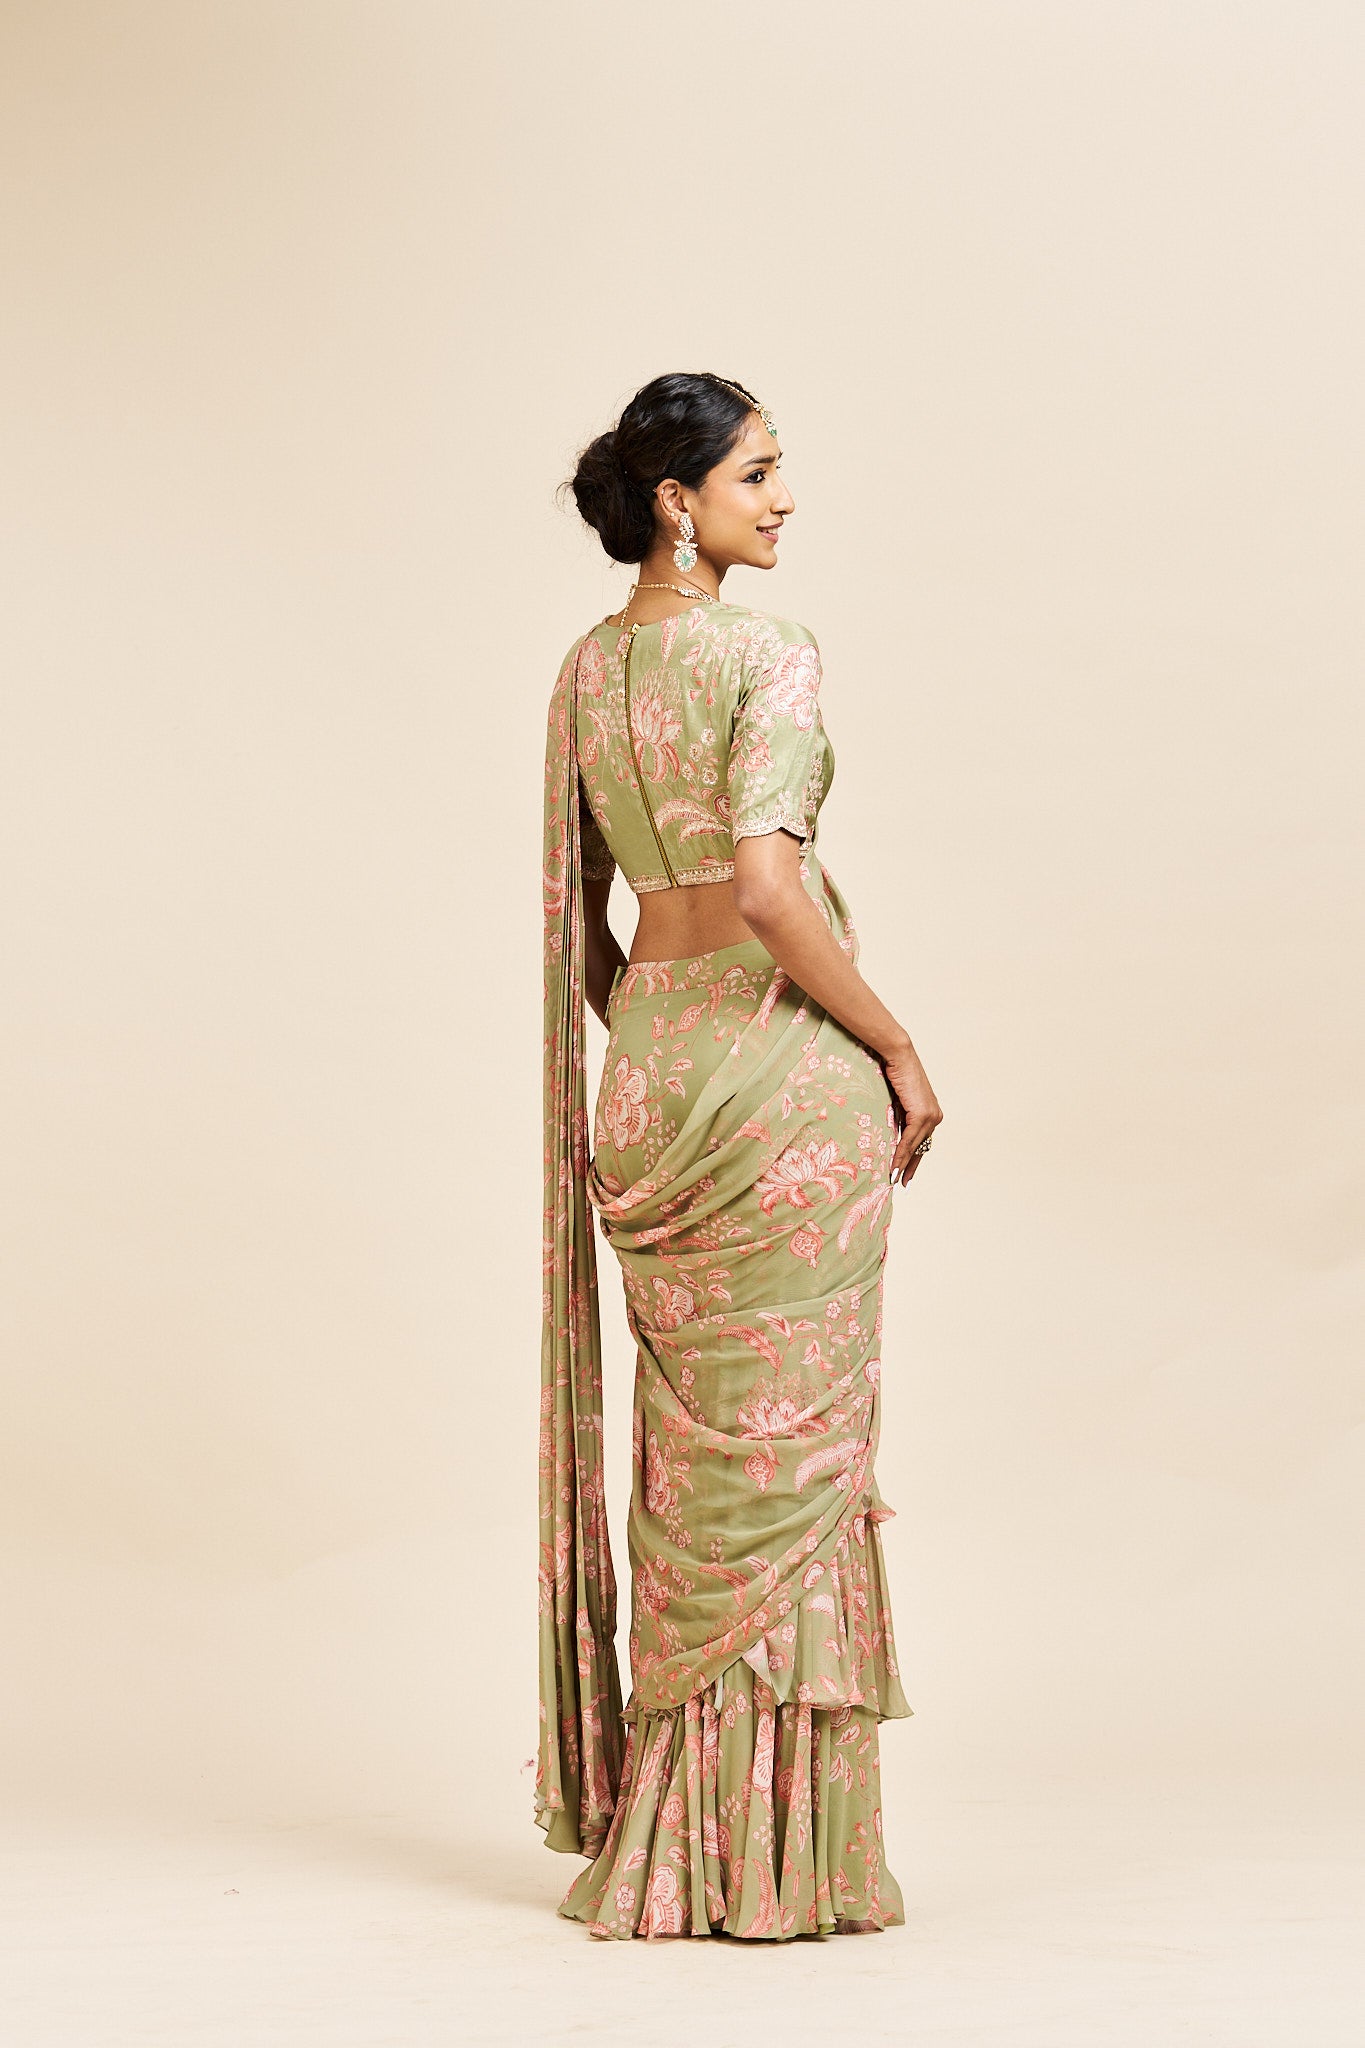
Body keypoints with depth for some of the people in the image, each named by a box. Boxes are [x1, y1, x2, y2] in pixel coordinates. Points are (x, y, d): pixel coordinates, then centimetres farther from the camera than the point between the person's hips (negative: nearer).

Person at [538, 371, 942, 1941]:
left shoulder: (585, 670, 12)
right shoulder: (767, 650, -11)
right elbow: (767, 884, -21)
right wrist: (900, 1049, -12)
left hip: (647, 1059, 7)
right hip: (784, 1055, -7)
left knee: (690, 1453, 13)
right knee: (792, 1451, 0)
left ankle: (668, 1842, 18)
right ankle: (778, 1855, 6)